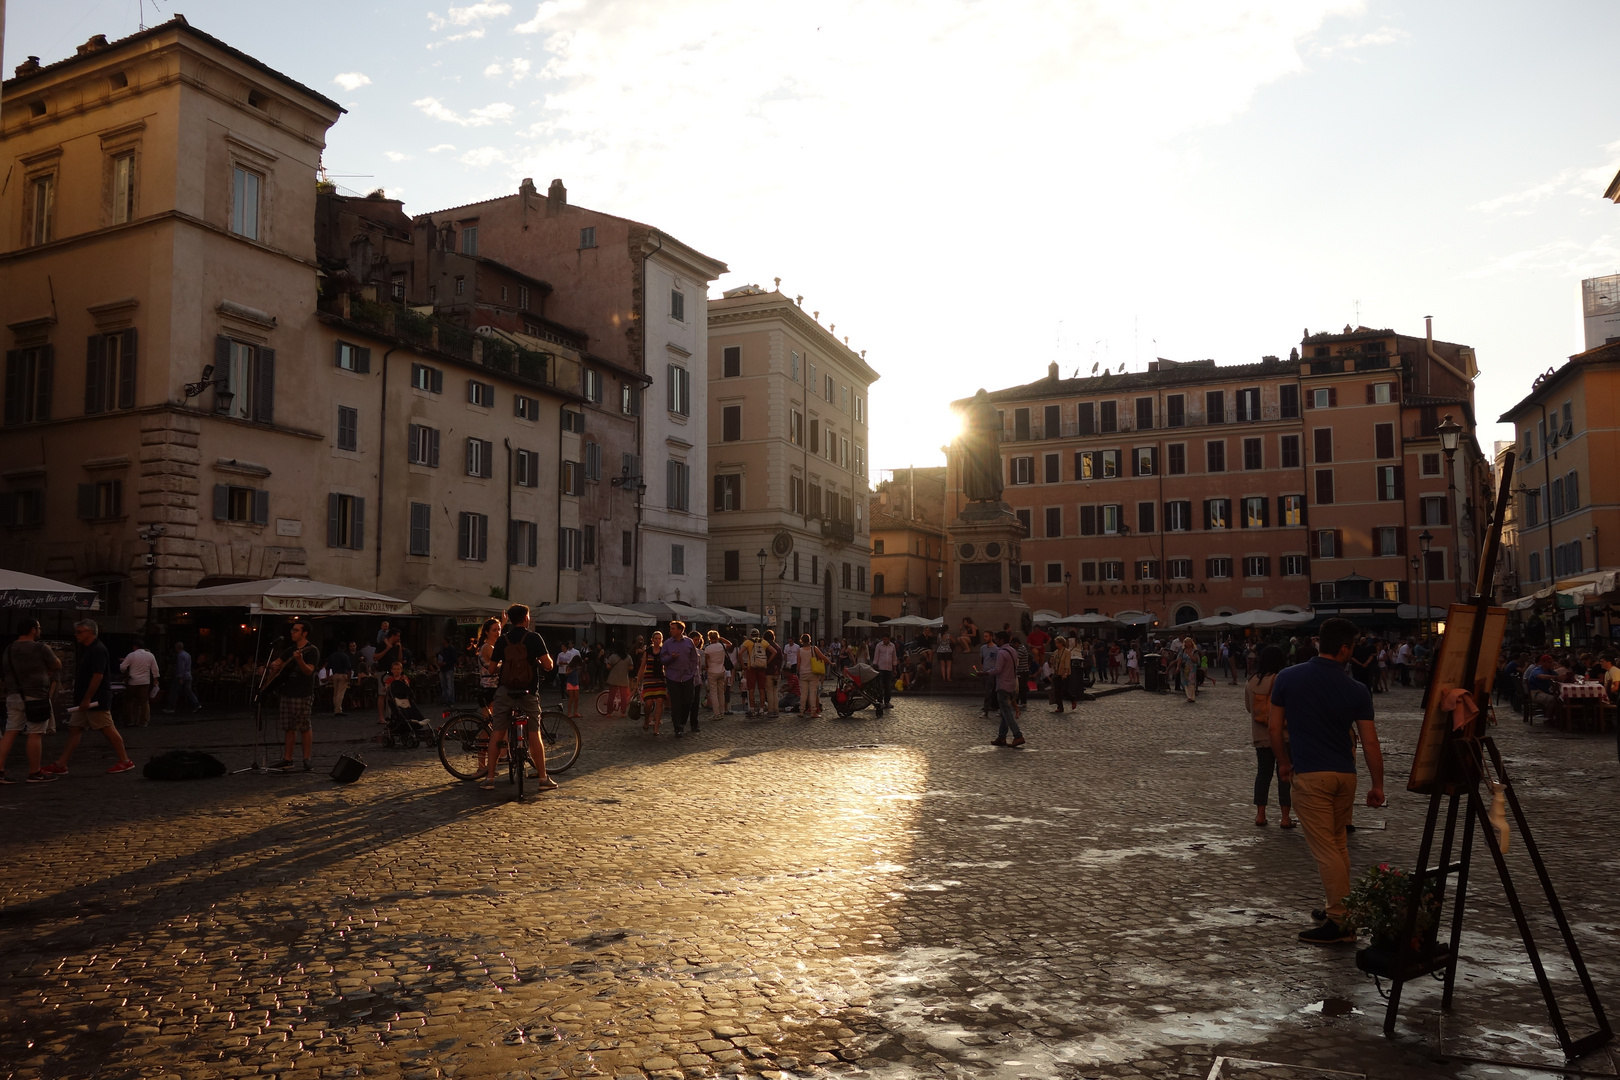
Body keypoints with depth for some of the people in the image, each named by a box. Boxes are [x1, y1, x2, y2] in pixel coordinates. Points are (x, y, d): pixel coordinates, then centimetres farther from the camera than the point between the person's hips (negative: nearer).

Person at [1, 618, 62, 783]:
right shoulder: (40, 648, -11)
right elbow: (57, 666, -2)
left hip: (13, 696, 7)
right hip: (35, 697, -7)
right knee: (35, 734, -1)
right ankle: (35, 773, 3)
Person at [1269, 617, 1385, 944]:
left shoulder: (1288, 678, -6)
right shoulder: (1357, 690, -3)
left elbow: (1275, 727, -1)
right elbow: (1370, 742, -2)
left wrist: (1284, 763, 14)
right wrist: (1378, 785, 7)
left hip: (1309, 775, -3)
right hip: (1345, 774, 3)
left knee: (1325, 849, -1)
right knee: (1338, 844, 20)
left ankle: (1340, 922, 0)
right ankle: (1340, 908, 29)